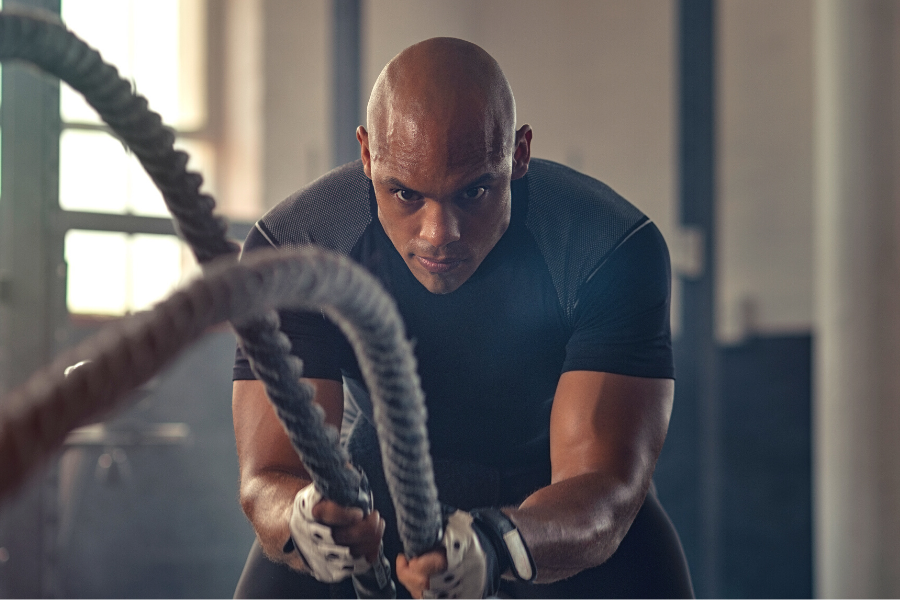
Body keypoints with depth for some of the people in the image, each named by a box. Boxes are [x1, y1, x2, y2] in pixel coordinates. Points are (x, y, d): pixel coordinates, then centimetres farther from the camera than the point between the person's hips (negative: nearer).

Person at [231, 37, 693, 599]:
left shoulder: (614, 250, -28)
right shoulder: (291, 248, -25)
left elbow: (604, 487, -34)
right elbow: (269, 476, -28)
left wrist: (496, 545, -56)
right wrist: (303, 524, -52)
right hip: (374, 497, 1)